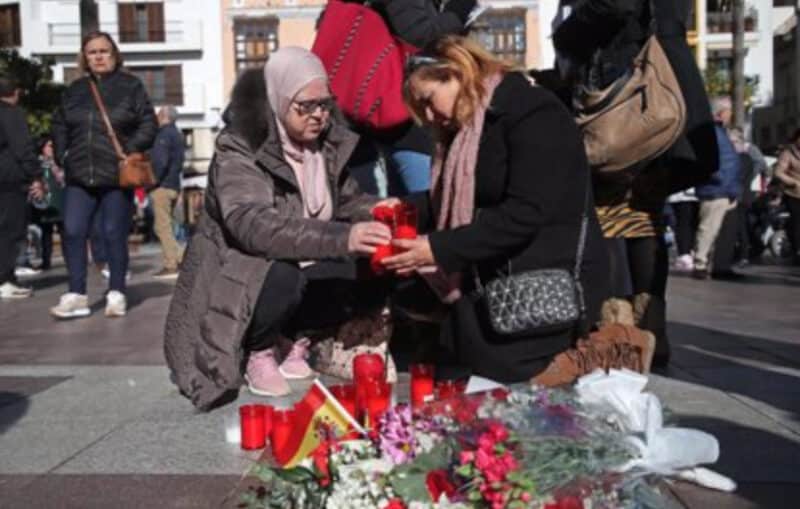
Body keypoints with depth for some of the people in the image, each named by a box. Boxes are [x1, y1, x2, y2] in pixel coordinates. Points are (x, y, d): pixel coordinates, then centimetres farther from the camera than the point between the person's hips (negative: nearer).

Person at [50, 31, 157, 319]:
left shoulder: (130, 86, 2)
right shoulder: (75, 90, 13)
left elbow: (148, 124, -1)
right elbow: (59, 126, 20)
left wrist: (130, 151, -12)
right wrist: (62, 156, 7)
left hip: (117, 175, -3)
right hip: (80, 176, 4)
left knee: (114, 234, 1)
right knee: (72, 232, -3)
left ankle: (116, 294, 13)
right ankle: (76, 295, 5)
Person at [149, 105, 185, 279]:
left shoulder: (164, 135, -11)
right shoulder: (177, 134, 19)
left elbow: (160, 162, -21)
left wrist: (152, 181, -15)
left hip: (162, 186, -9)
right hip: (174, 186, 9)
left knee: (162, 226, -7)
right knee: (166, 226, 14)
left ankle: (172, 265, -9)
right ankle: (172, 263, 15)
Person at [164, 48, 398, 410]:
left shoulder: (329, 141, -3)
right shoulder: (239, 148, -22)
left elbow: (345, 199, 10)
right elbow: (253, 225, -38)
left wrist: (373, 211, -16)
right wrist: (342, 238, -50)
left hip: (304, 269, 6)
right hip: (239, 274, -6)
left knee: (373, 281, -15)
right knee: (282, 280, -37)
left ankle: (293, 338, 7)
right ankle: (258, 351, -4)